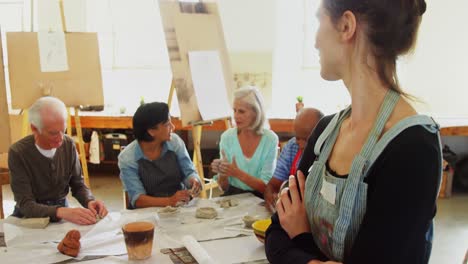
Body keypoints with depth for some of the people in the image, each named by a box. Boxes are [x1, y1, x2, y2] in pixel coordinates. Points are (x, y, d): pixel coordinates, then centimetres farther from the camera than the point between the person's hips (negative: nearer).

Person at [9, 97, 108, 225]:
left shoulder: (69, 144, -6)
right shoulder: (18, 152, -17)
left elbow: (78, 184, 4)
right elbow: (25, 205, -22)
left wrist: (90, 201, -19)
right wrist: (62, 212, -39)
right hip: (31, 216, -2)